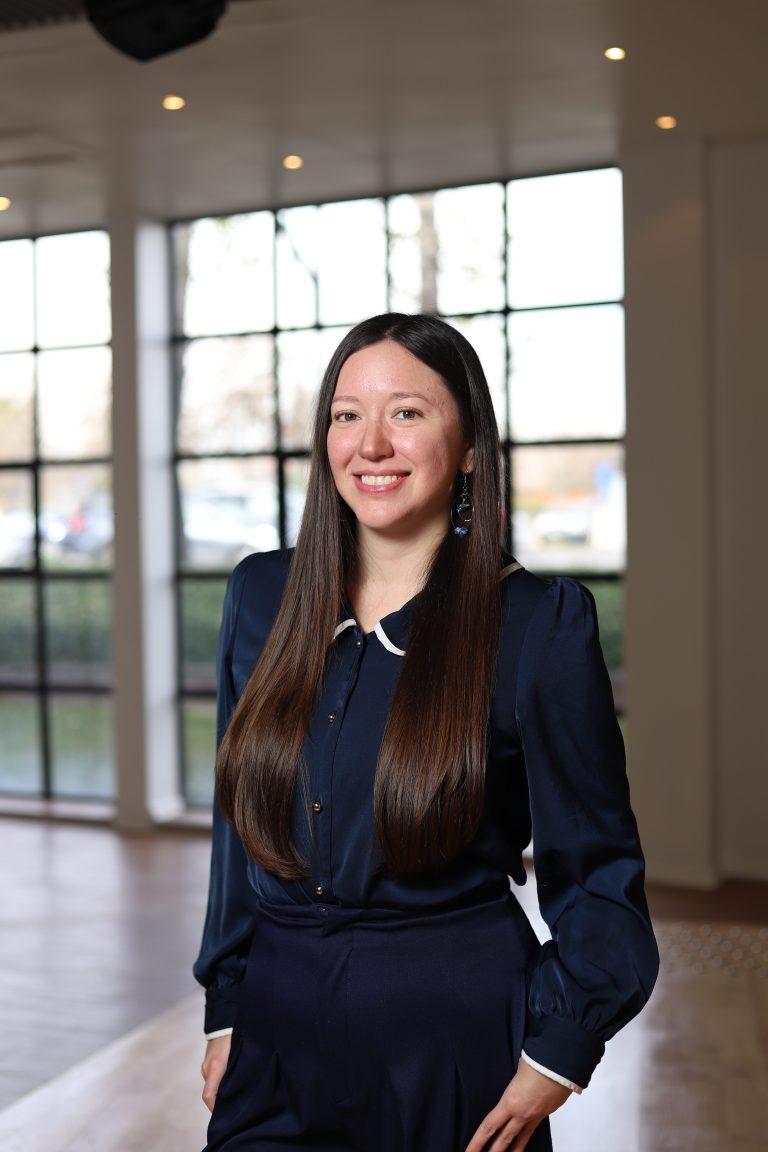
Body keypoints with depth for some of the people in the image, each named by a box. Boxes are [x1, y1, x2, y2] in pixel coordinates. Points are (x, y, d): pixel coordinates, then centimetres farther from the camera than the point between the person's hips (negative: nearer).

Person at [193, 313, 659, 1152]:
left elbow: (596, 869, -5)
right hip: (279, 1027, 3)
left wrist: (557, 1056, -7)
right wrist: (226, 1011, 7)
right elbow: (239, 825, 8)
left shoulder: (540, 622, -11)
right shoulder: (263, 595, 1)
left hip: (455, 1031, -3)